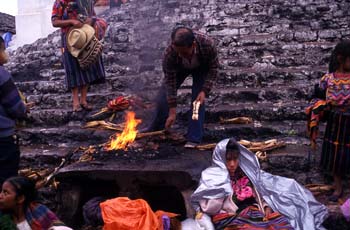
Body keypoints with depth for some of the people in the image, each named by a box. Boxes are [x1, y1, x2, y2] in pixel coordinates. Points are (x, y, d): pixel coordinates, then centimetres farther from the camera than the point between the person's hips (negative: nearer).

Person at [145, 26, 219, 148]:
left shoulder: (208, 45, -41)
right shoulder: (169, 53, -40)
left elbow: (213, 68, -21)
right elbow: (170, 82, -30)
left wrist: (204, 91, -32)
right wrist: (172, 112, -28)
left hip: (202, 67, -1)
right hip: (179, 67, 1)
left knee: (198, 100, -14)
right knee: (164, 96, 1)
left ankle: (194, 138, -3)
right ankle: (155, 129, 24)